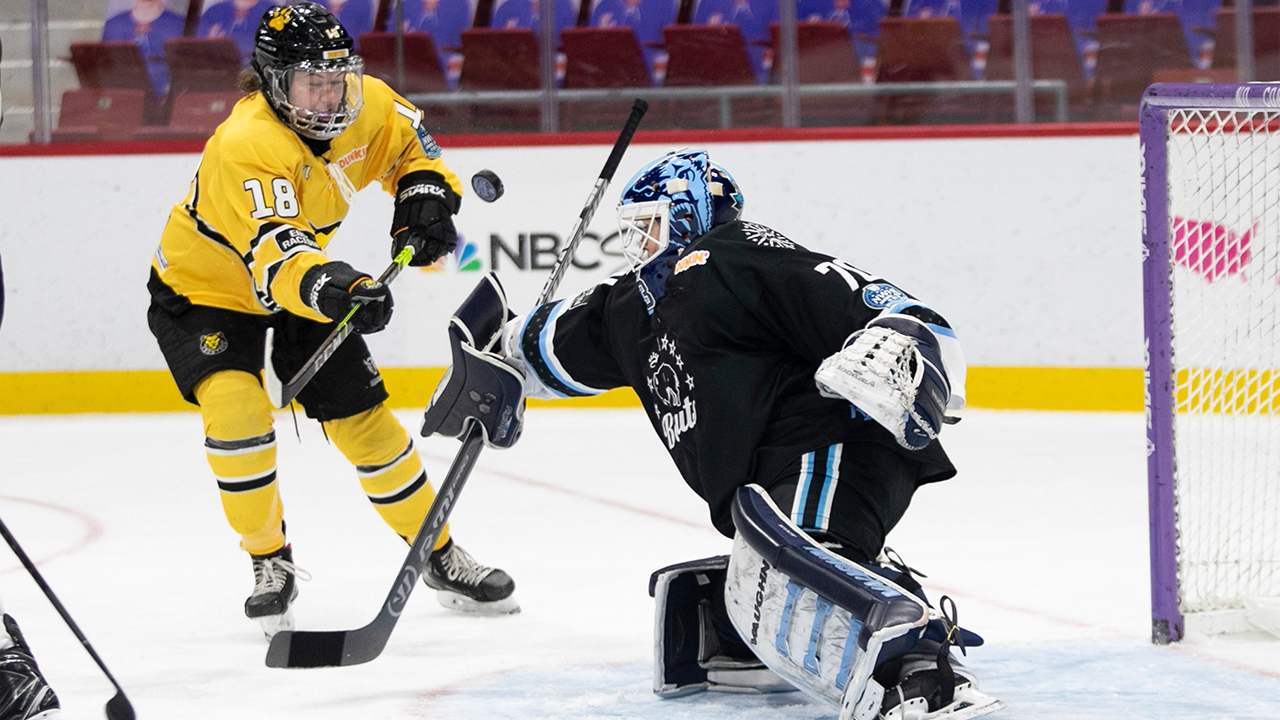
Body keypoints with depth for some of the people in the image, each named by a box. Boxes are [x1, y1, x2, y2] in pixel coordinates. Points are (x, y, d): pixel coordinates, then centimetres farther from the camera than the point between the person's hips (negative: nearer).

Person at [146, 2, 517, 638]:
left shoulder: (367, 106, -17)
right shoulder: (247, 145, -38)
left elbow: (411, 145, 6)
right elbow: (274, 257, -50)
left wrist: (426, 194, -14)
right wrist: (334, 291, -66)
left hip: (309, 279, 6)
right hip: (203, 286, -6)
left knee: (364, 419, 3)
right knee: (236, 412, -27)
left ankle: (441, 559, 18)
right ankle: (270, 562, -6)